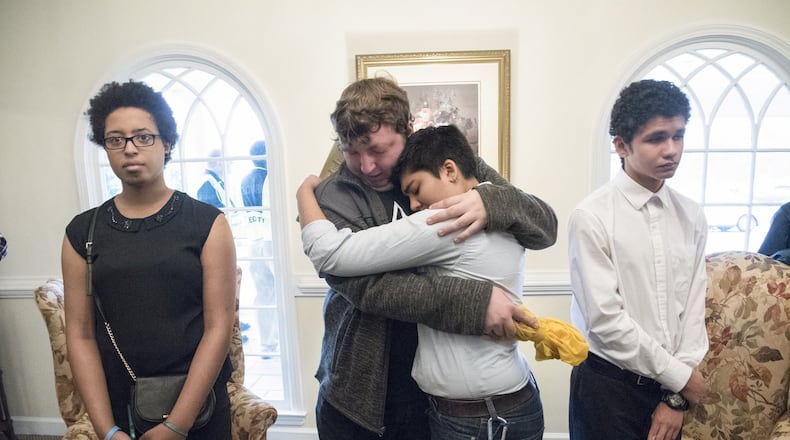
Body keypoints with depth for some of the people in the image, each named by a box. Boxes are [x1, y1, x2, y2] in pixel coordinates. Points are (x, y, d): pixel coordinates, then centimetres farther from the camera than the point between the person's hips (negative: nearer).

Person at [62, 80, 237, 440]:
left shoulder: (207, 223, -8)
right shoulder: (82, 232, 1)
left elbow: (218, 328, -11)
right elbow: (80, 334, -2)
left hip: (198, 404, -2)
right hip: (118, 409, 2)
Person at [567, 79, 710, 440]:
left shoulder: (692, 217, 1)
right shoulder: (591, 218, -17)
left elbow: (693, 308, 0)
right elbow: (605, 319, -18)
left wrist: (676, 396, -4)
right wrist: (679, 375, -9)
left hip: (672, 383, 5)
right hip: (608, 383, -4)